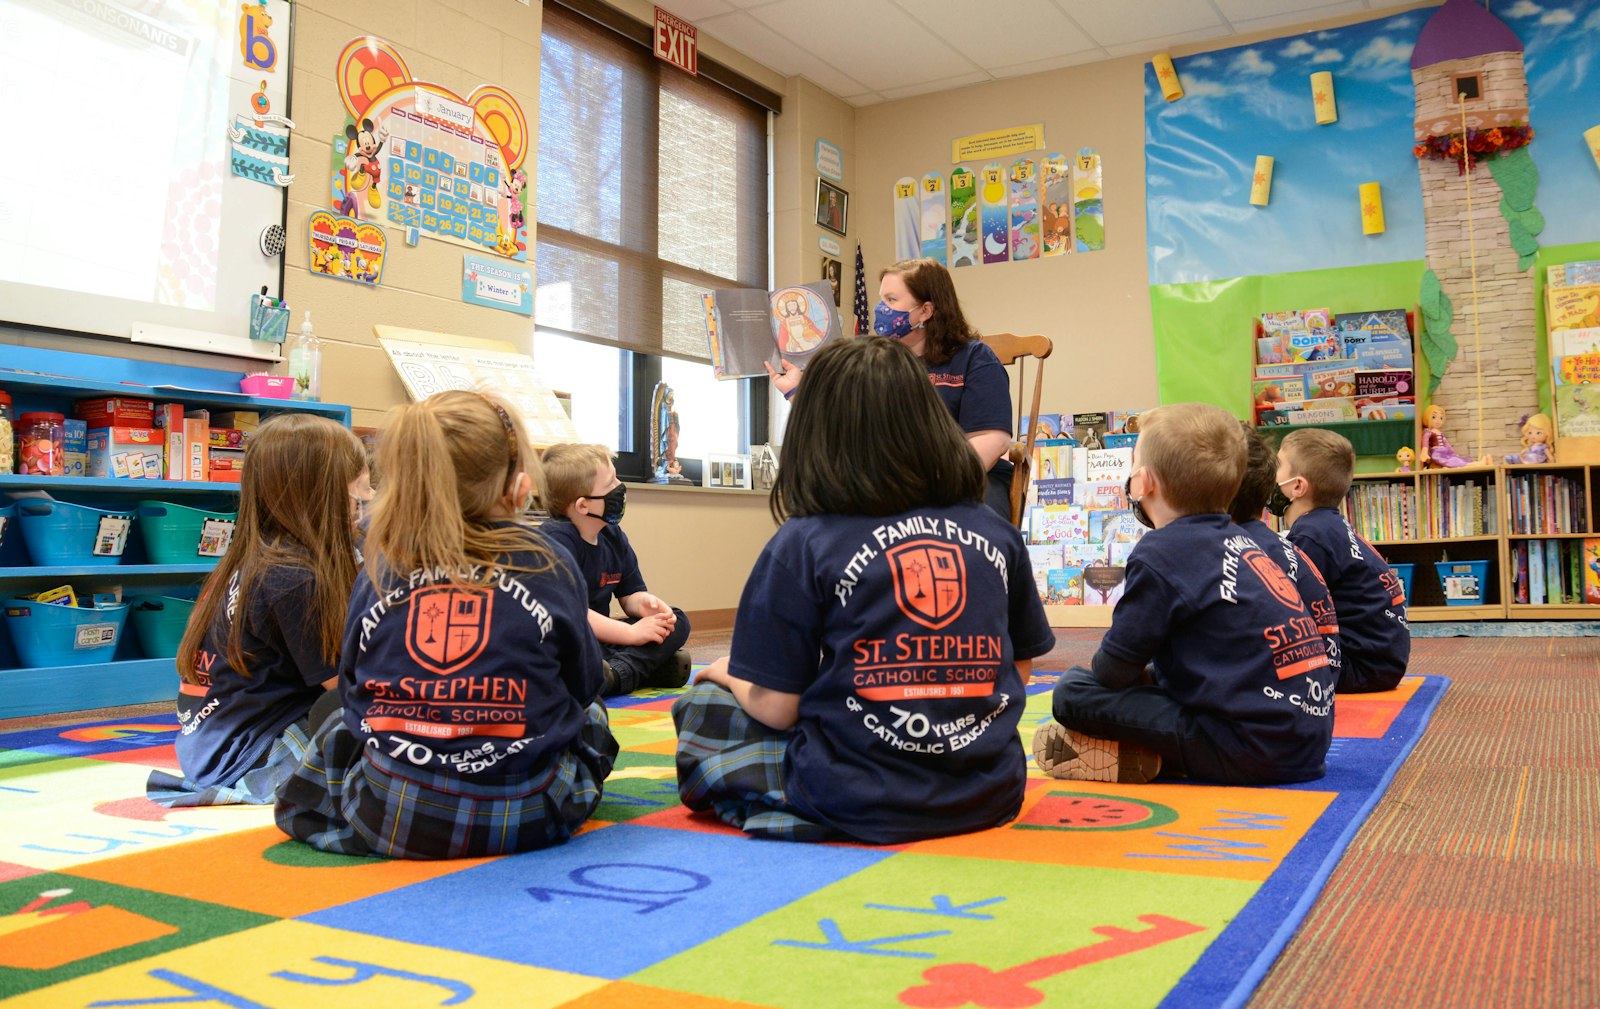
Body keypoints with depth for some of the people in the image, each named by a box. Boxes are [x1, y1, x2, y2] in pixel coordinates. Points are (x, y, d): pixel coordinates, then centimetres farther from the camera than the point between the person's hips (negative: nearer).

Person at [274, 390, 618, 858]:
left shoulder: (378, 572, -3)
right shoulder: (550, 565, -7)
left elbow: (352, 692, 7)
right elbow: (583, 683, 6)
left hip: (389, 818, 1)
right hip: (526, 819, 0)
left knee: (335, 726, 34)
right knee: (590, 715, 31)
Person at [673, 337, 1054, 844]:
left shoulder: (803, 545, -10)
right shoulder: (996, 534, 1)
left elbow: (776, 707, -9)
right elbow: (1019, 671, 10)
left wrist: (731, 673, 13)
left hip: (860, 806, -4)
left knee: (699, 707, 15)